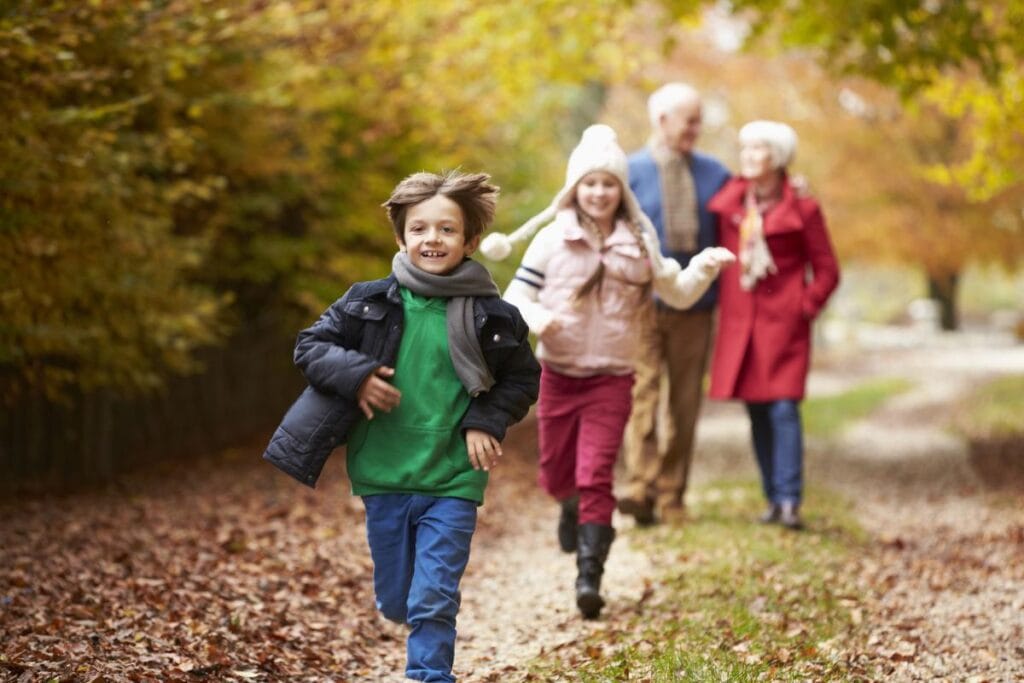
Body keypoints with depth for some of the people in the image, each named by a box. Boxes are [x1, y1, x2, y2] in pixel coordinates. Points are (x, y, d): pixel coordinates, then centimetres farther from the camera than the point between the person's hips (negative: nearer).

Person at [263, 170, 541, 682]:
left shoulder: (490, 315, -5)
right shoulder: (370, 303, -2)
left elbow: (524, 378, 7)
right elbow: (310, 346, 4)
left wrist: (486, 422, -8)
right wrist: (355, 375, -14)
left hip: (453, 483, -2)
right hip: (383, 479, 2)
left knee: (433, 602, -7)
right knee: (395, 602, 16)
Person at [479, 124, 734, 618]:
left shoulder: (638, 244, 2)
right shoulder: (552, 238, -2)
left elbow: (678, 295, 9)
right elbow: (515, 296, -4)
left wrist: (704, 268, -9)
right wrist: (534, 317, -25)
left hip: (611, 378, -1)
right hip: (558, 374, 1)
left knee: (596, 476, -11)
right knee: (555, 475, 14)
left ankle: (590, 576, -9)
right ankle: (571, 508, 50)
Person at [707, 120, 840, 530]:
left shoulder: (801, 209, -2)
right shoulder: (729, 204, 8)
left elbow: (827, 270, 2)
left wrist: (805, 306, -6)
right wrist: (725, 302, 6)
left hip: (783, 323, -4)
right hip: (740, 323, 4)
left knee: (783, 408, -11)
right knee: (757, 412, 6)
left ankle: (790, 501, -11)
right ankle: (773, 498, 12)